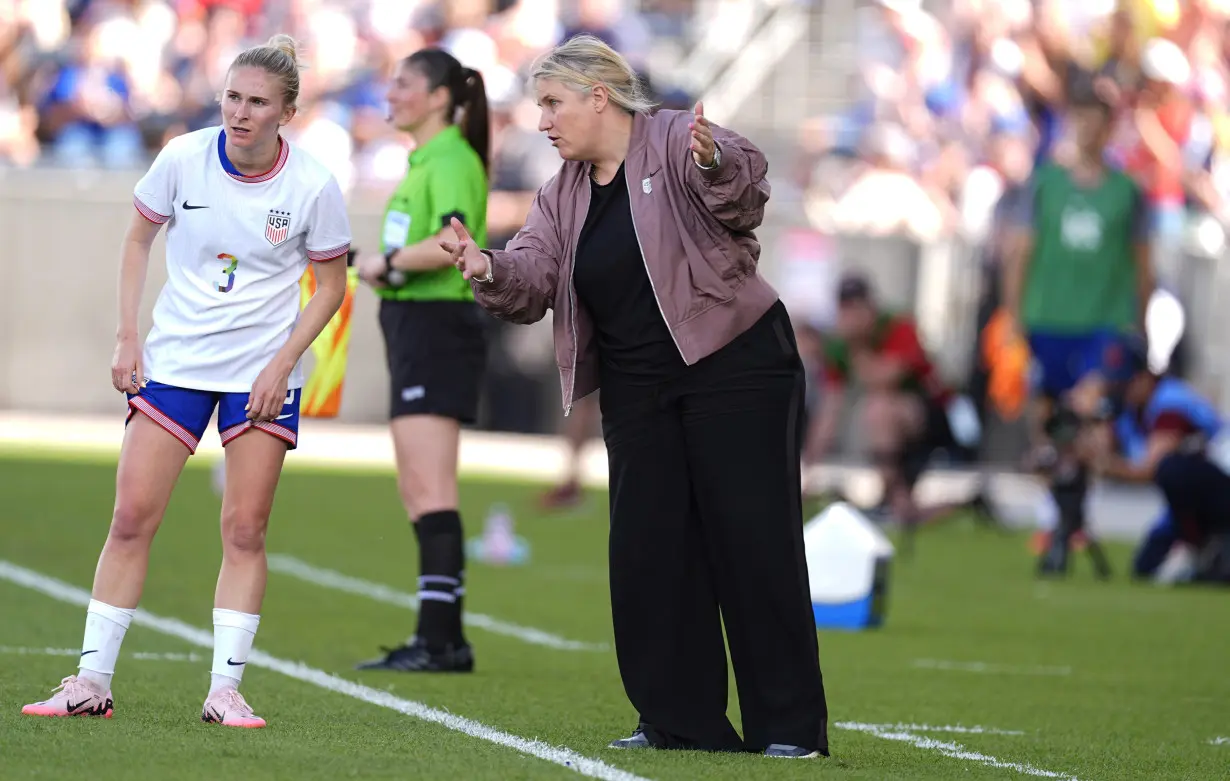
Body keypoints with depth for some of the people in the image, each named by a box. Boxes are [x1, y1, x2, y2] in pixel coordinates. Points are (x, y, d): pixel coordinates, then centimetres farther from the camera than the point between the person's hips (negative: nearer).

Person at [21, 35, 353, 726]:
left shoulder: (313, 187, -11)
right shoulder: (183, 159, -9)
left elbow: (332, 283, 1)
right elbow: (139, 240, 7)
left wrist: (283, 362, -9)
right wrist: (128, 337, 0)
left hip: (263, 371, -1)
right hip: (175, 358, 1)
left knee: (245, 530, -4)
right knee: (132, 518, -4)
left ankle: (225, 690, 1)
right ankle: (93, 682, 2)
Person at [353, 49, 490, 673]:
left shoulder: (451, 162, -14)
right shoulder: (423, 161, 18)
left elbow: (453, 241, -29)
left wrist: (387, 261, -18)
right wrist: (386, 266, 9)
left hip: (437, 326, -11)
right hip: (412, 325, 11)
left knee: (429, 487, -13)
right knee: (417, 492, 13)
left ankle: (439, 637, -14)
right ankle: (444, 640, 16)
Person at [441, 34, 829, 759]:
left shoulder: (675, 142, -8)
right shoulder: (564, 195, 12)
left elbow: (745, 185, -27)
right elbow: (532, 278, 1)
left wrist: (715, 166, -51)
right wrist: (489, 271, -22)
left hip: (735, 366, -7)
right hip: (638, 389, 7)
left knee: (752, 538, -7)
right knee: (648, 549, 3)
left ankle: (790, 726, -2)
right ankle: (683, 720, 11)